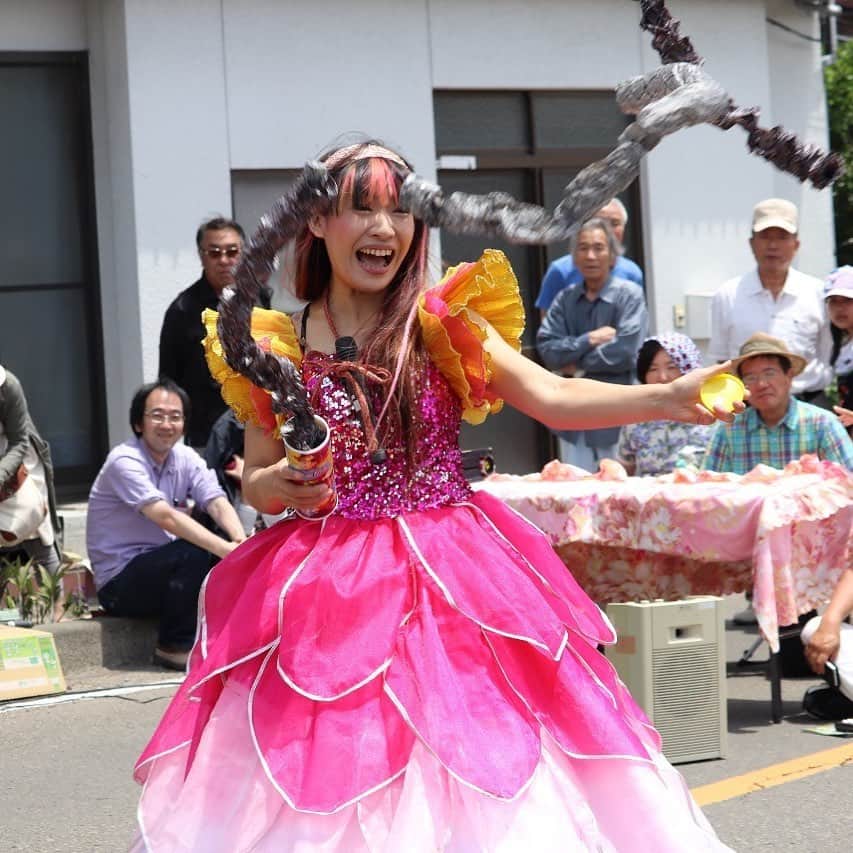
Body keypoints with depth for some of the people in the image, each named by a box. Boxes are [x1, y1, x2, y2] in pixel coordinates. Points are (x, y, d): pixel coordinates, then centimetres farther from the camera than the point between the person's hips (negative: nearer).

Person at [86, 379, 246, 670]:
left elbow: (217, 504, -9)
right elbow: (166, 517, -30)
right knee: (194, 553, -30)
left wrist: (241, 540, -31)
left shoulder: (186, 458, 5)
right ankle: (175, 646, -15)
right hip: (120, 583, -7)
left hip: (164, 573, 7)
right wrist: (226, 549, -39)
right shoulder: (125, 462, -17)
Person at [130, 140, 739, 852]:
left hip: (452, 575, 0)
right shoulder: (277, 350, 2)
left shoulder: (443, 321, 0)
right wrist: (281, 486, -15)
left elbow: (551, 397, -12)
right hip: (327, 589, 1)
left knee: (476, 765, -2)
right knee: (333, 762, 1)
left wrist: (667, 398, -26)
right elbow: (256, 479, 9)